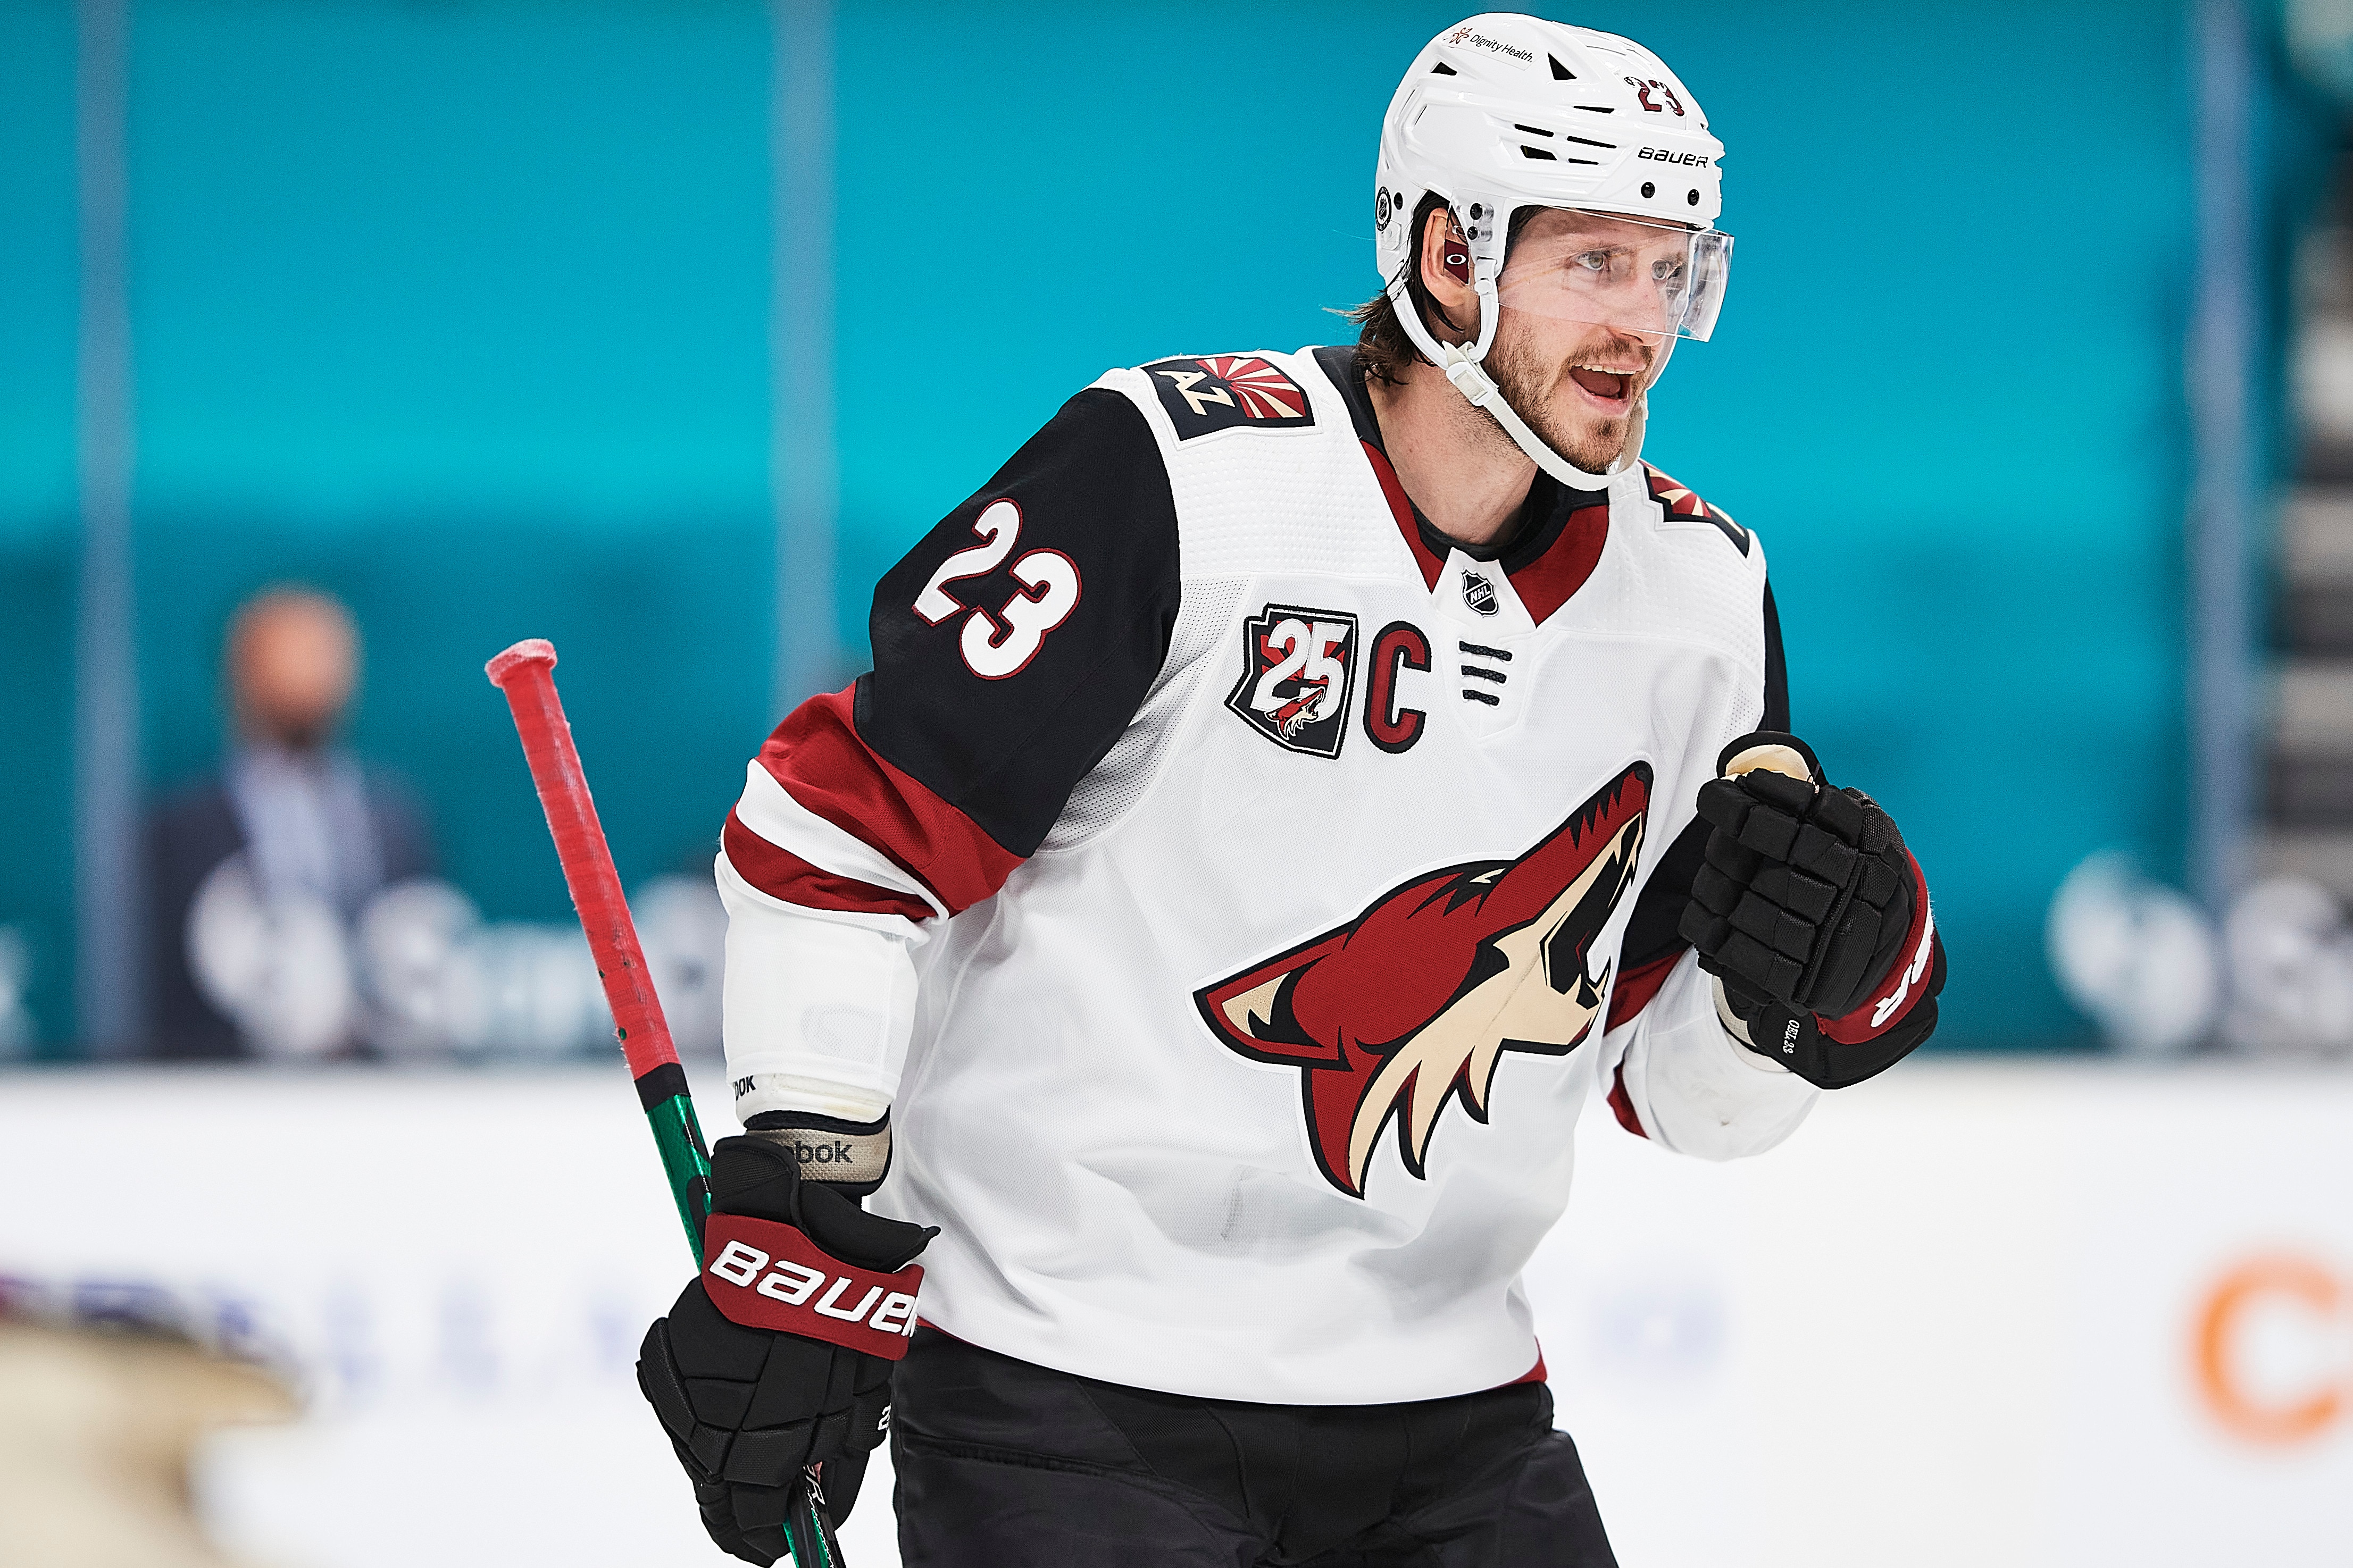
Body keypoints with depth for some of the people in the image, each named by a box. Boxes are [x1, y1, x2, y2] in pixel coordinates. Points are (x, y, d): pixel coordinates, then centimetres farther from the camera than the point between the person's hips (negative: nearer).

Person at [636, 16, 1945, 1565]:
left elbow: (1690, 1089, 11)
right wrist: (802, 1233, -15)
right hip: (1066, 1382, -6)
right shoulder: (1175, 472, -14)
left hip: (1442, 1406, 6)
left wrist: (1833, 952, -11)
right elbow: (849, 830, -12)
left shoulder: (1704, 594, 5)